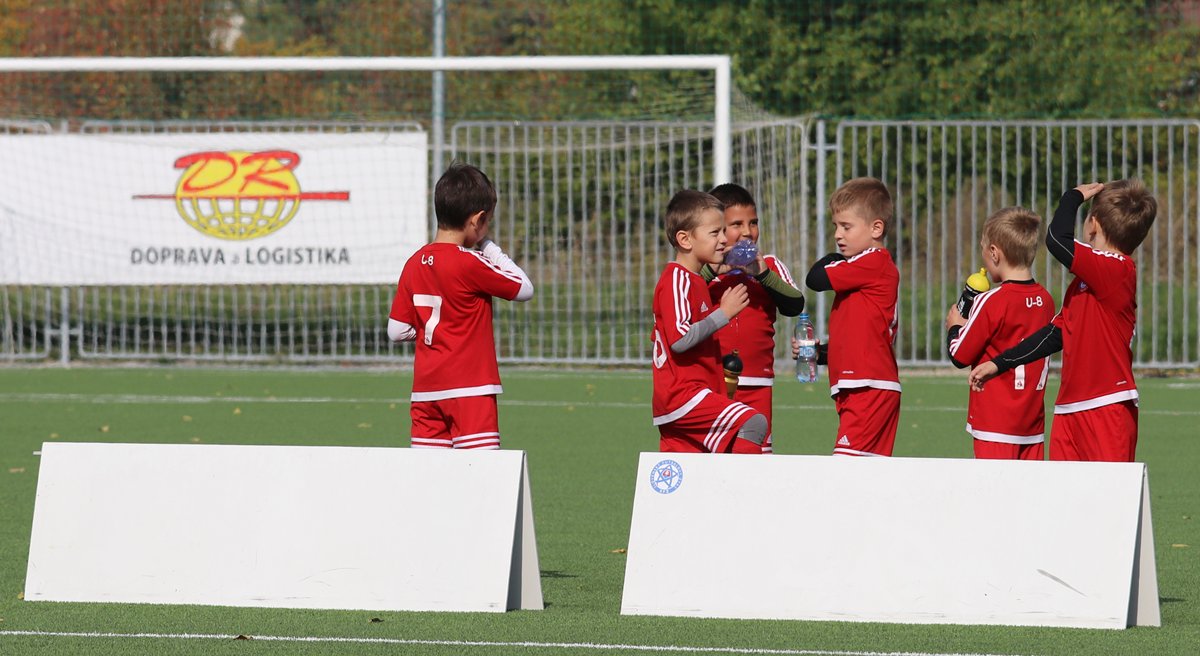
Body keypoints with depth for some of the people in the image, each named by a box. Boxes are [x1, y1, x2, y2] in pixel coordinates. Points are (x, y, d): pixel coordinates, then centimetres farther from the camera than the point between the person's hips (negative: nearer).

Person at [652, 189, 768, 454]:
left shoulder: (695, 282, 20)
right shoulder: (677, 280, -12)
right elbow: (680, 339, -22)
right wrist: (724, 313, -18)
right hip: (682, 394, -10)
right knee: (753, 424, -23)